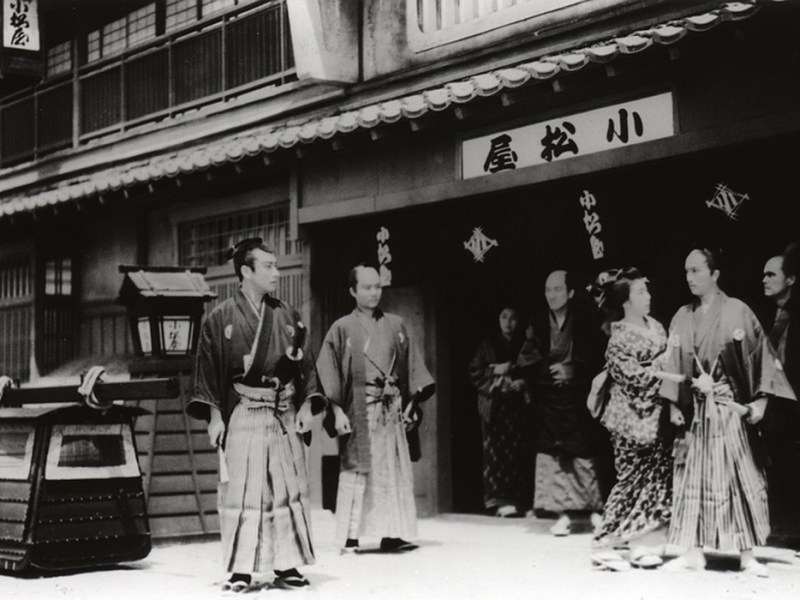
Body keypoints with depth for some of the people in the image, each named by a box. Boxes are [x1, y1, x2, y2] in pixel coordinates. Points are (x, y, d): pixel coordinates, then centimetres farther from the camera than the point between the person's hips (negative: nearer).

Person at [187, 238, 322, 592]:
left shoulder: (286, 316, 10)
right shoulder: (221, 319, -2)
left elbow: (305, 364, 14)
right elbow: (208, 369, -1)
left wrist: (306, 405, 5)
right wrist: (214, 415, -7)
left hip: (286, 416, 4)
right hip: (243, 415, -4)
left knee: (289, 490, 5)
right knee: (243, 492, -3)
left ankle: (286, 566, 14)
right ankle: (240, 570, 4)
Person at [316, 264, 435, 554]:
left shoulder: (395, 325, 11)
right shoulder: (342, 328, 2)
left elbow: (411, 367, 13)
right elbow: (328, 372, -2)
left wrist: (411, 402, 5)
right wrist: (338, 410, -10)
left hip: (391, 408, 3)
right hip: (358, 410, -3)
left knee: (394, 470, 2)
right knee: (355, 471, -5)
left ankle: (391, 533, 8)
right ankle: (350, 537, -2)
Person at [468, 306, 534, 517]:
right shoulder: (488, 345, 10)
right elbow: (474, 372, 6)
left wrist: (523, 382, -12)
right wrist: (495, 371, -8)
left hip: (518, 405, 0)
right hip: (494, 406, 0)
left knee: (519, 451, -5)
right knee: (497, 450, -7)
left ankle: (519, 499, -1)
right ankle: (501, 499, -6)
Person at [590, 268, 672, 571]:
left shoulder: (655, 326, 9)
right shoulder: (619, 338, -14)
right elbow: (634, 378, -20)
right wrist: (664, 360, -18)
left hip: (656, 417, 8)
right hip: (633, 419, -7)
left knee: (658, 476, 6)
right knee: (632, 480, -5)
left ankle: (640, 544, 14)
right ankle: (604, 543, 4)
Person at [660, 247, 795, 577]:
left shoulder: (738, 311, -3)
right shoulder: (682, 318, 9)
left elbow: (761, 355, -4)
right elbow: (674, 364, 11)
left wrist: (761, 399, -10)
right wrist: (673, 405, 4)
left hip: (731, 409, -4)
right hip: (694, 410, 4)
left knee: (738, 478, -3)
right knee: (693, 479, 4)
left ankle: (747, 555, 2)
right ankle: (694, 553, 9)